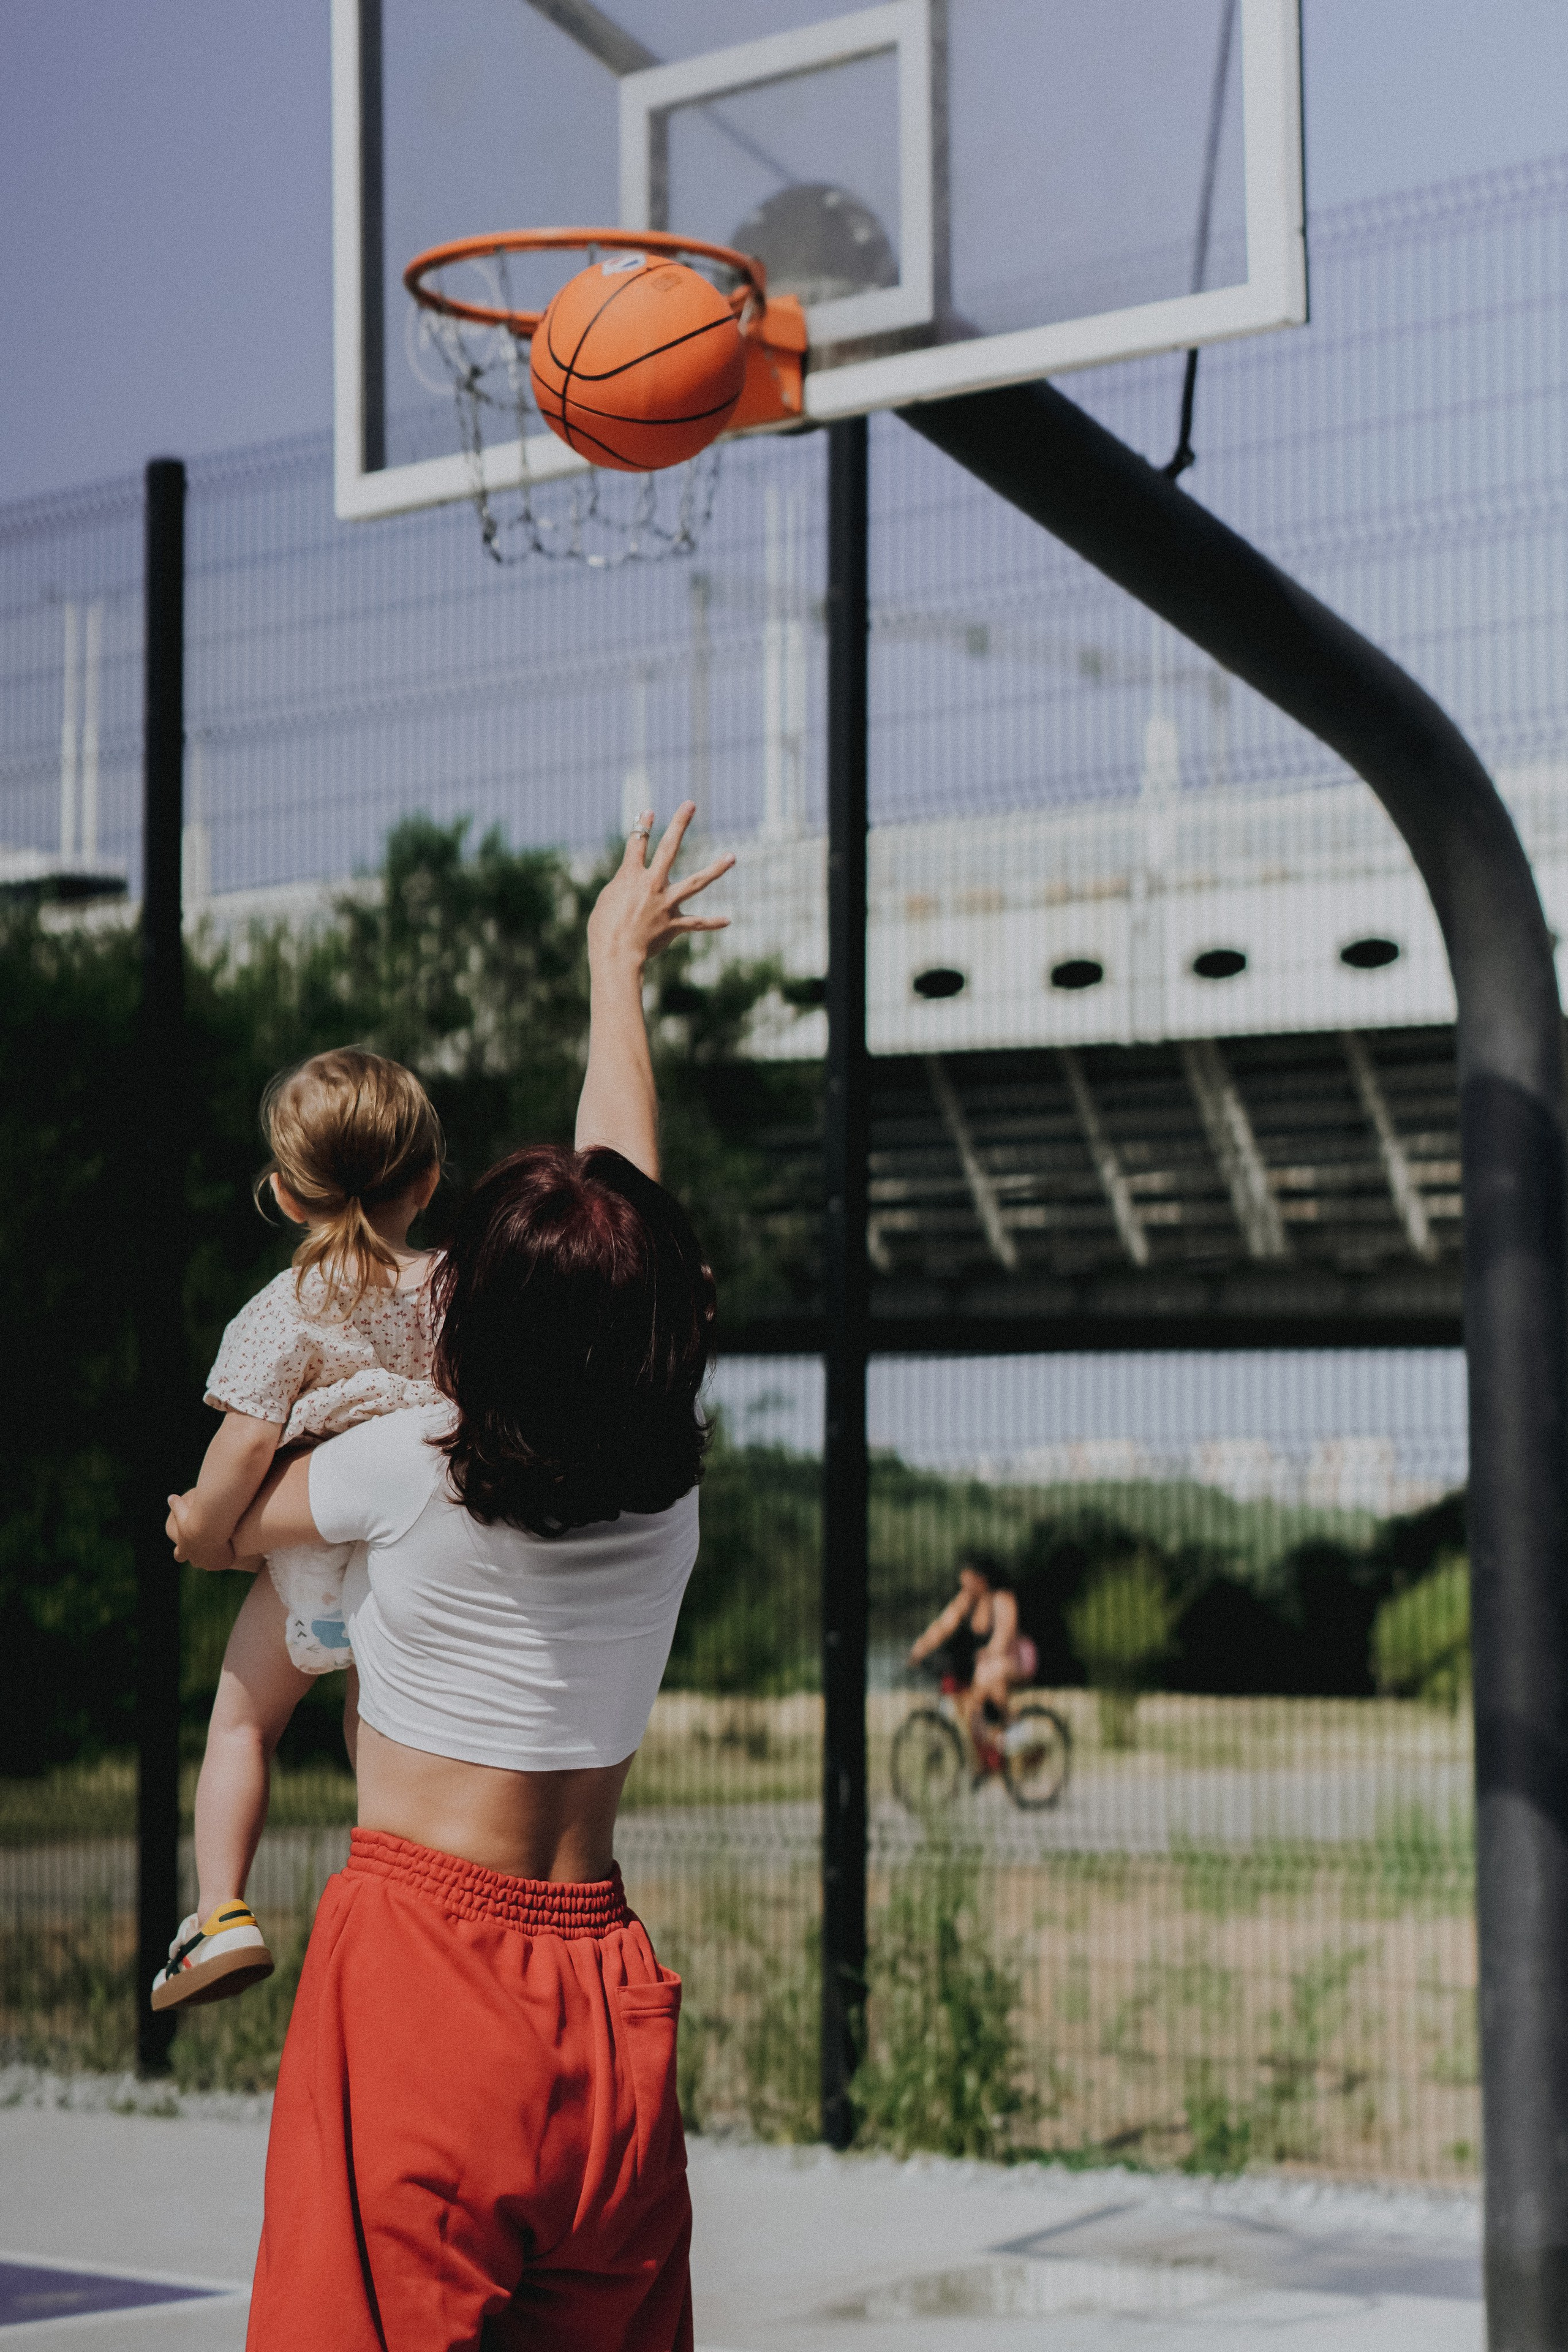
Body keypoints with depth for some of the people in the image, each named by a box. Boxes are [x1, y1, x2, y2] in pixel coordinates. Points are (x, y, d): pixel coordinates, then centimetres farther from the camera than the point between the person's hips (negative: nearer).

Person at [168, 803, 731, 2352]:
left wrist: (204, 1524, 40)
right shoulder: (670, 1483, 2)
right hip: (604, 1987, 5)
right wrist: (616, 965, 32)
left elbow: (235, 1526, 15)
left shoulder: (409, 1471, -9)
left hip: (422, 1950, -4)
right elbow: (622, 1193, 17)